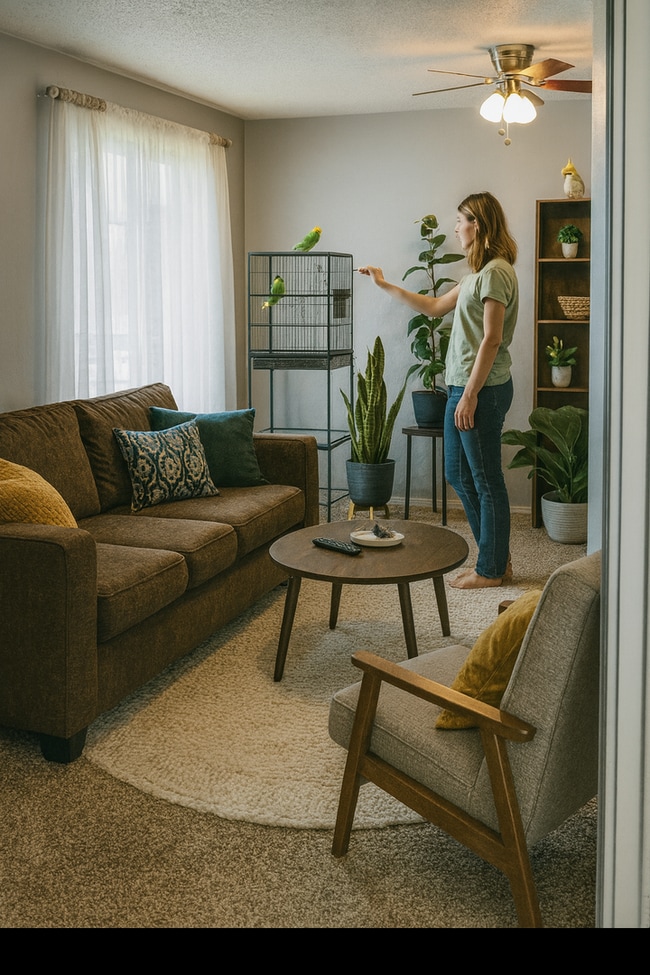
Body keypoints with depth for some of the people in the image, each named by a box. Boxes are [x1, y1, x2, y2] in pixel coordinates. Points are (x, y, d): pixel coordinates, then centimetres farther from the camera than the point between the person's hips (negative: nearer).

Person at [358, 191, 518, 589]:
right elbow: (435, 306, 27)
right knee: (459, 474, 15)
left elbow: (492, 339, -19)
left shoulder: (496, 272, -14)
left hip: (483, 389, -11)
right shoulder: (478, 273, 17)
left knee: (487, 480, 0)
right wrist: (386, 285, 31)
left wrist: (470, 395, -20)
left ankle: (491, 570, 12)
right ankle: (498, 557, 24)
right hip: (464, 386, 11)